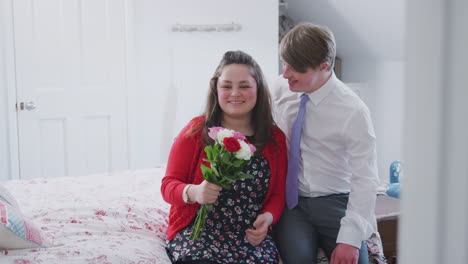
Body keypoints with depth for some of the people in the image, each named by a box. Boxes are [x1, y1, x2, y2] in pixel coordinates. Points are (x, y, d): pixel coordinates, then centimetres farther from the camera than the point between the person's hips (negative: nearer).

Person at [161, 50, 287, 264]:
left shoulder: (275, 138, 8)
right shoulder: (197, 131, 1)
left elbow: (278, 193, 12)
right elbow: (168, 185, 1)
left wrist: (268, 217, -9)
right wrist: (193, 192, -20)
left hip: (250, 236, 2)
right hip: (197, 230, -1)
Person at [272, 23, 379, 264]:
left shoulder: (353, 111, -14)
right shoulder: (280, 88, -3)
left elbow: (365, 179, -14)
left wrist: (350, 238, -21)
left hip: (334, 204, -2)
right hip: (290, 201, 2)